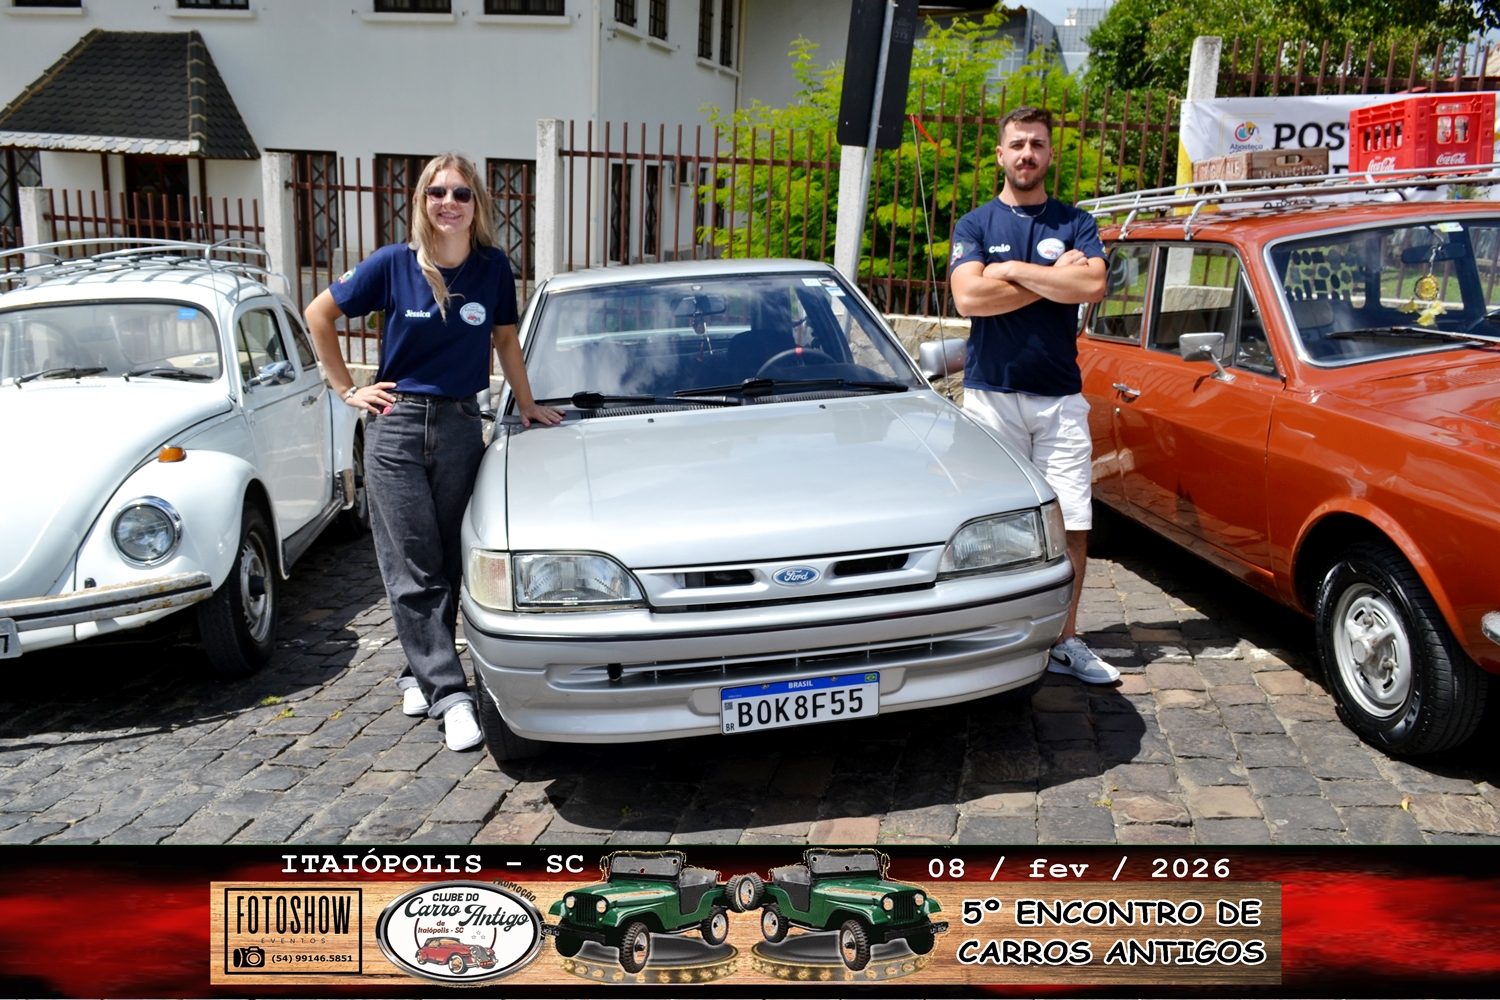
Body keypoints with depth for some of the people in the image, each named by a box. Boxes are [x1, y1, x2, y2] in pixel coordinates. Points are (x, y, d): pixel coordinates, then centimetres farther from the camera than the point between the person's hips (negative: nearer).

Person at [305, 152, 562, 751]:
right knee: (414, 570, -4)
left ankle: (420, 673, 23)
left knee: (446, 564, 7)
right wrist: (348, 390, 3)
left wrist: (527, 406, 19)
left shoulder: (493, 267, 1)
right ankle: (449, 693, -1)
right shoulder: (393, 265, -4)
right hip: (396, 427, -1)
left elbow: (505, 340, 15)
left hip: (460, 426, 2)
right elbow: (319, 314, 7)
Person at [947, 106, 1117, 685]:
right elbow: (968, 297, -11)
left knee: (1072, 522, 0)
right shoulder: (975, 225, 7)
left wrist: (1013, 270, -10)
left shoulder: (1075, 224, 10)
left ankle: (1064, 641, 12)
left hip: (1060, 397, 1)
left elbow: (1092, 286, -10)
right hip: (991, 393, -1)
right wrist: (1055, 277, -7)